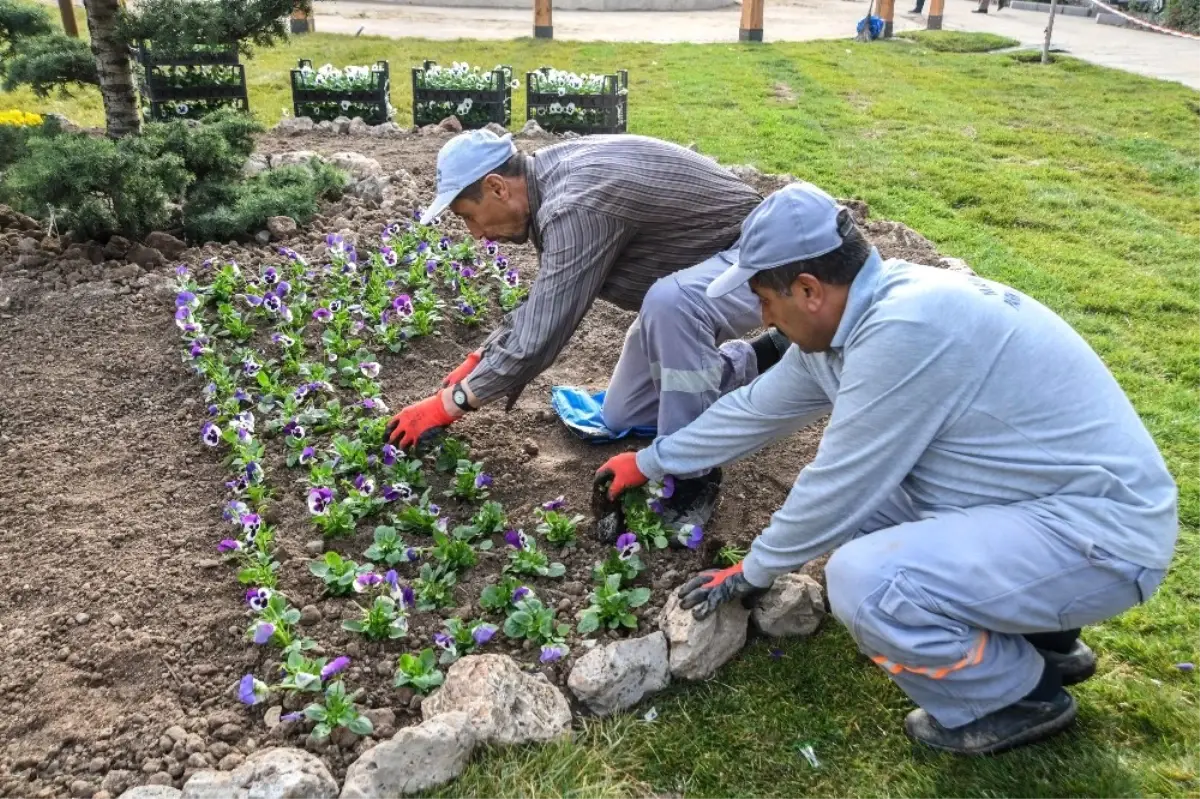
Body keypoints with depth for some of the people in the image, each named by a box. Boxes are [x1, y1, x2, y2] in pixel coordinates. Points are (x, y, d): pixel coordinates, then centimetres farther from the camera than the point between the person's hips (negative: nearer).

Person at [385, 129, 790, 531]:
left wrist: (447, 404, -20)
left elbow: (540, 337, -31)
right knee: (621, 417, 11)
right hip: (693, 275, 9)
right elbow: (543, 301, 9)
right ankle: (755, 360, 23)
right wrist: (477, 362, 3)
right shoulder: (549, 176, -3)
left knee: (668, 300, -42)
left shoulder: (577, 206, -33)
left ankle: (693, 472, -22)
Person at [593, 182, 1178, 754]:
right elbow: (755, 409, 13)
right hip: (1029, 497, 9)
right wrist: (649, 462, 23)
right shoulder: (852, 315, 1)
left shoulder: (905, 328, -28)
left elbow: (840, 487, -20)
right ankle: (1031, 627, 18)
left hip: (1102, 532, -9)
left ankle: (1023, 695, 4)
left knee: (864, 583, -26)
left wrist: (754, 573, -3)